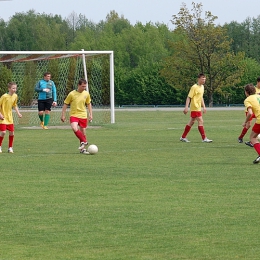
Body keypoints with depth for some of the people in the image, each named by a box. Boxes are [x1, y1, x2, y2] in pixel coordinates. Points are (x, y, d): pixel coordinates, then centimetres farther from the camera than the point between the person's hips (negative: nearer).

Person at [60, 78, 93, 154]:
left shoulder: (86, 94, 1)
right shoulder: (72, 94, -9)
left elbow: (89, 104, 15)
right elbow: (65, 104, -1)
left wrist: (90, 114, 10)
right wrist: (63, 115, -3)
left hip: (83, 116, 3)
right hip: (74, 115, -3)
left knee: (83, 132, 7)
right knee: (74, 128, -28)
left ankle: (82, 149, 21)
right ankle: (84, 142, -11)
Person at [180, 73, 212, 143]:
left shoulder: (202, 87, 13)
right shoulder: (194, 87, -13)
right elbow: (189, 97, -15)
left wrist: (204, 106, 20)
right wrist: (186, 107, -21)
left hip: (198, 108, 9)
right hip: (195, 108, -9)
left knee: (191, 122, 13)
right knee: (200, 121, -12)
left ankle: (183, 137, 19)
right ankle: (204, 138, -12)